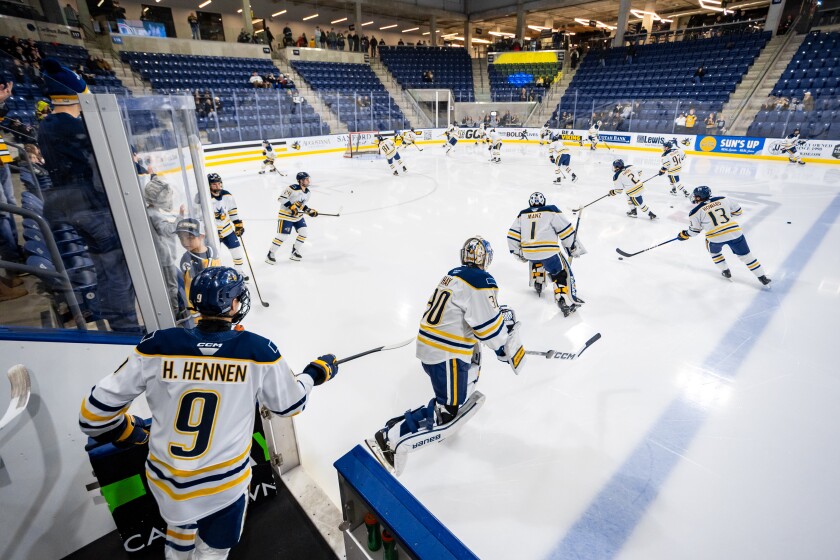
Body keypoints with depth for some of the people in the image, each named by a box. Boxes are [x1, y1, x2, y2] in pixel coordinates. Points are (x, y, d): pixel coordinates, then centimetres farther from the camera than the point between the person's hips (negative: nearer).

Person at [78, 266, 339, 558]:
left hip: (165, 482, 3)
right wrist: (316, 372, 13)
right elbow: (289, 404, -4)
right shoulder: (258, 349, -18)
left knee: (180, 536, 36)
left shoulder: (157, 345, -15)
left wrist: (127, 430, 13)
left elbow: (95, 413, -7)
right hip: (223, 486, -3)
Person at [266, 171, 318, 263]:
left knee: (303, 232, -1)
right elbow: (281, 198, -22)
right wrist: (291, 207, -28)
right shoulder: (292, 188, -21)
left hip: (298, 216, 8)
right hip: (286, 215, -8)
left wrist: (309, 211, 3)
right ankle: (270, 254, 5)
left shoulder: (308, 192, 5)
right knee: (282, 235, -10)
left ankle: (295, 252, 16)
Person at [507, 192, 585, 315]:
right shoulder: (551, 211, 7)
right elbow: (566, 230, 4)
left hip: (528, 253, 4)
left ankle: (537, 283, 39)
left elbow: (512, 235, 14)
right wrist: (574, 247, 12)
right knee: (561, 274, 5)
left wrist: (518, 253, 23)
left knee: (536, 260, 36)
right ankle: (567, 301, -7)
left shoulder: (522, 215, 16)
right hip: (548, 251, -4)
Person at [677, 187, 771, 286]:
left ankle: (725, 271, 35)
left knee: (714, 252, 31)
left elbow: (694, 230, 8)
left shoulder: (696, 212, 1)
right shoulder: (723, 199, 11)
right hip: (734, 232, 3)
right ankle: (762, 277, 20)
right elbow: (737, 211, 21)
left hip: (715, 237, -3)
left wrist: (684, 235, 25)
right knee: (745, 255, 16)